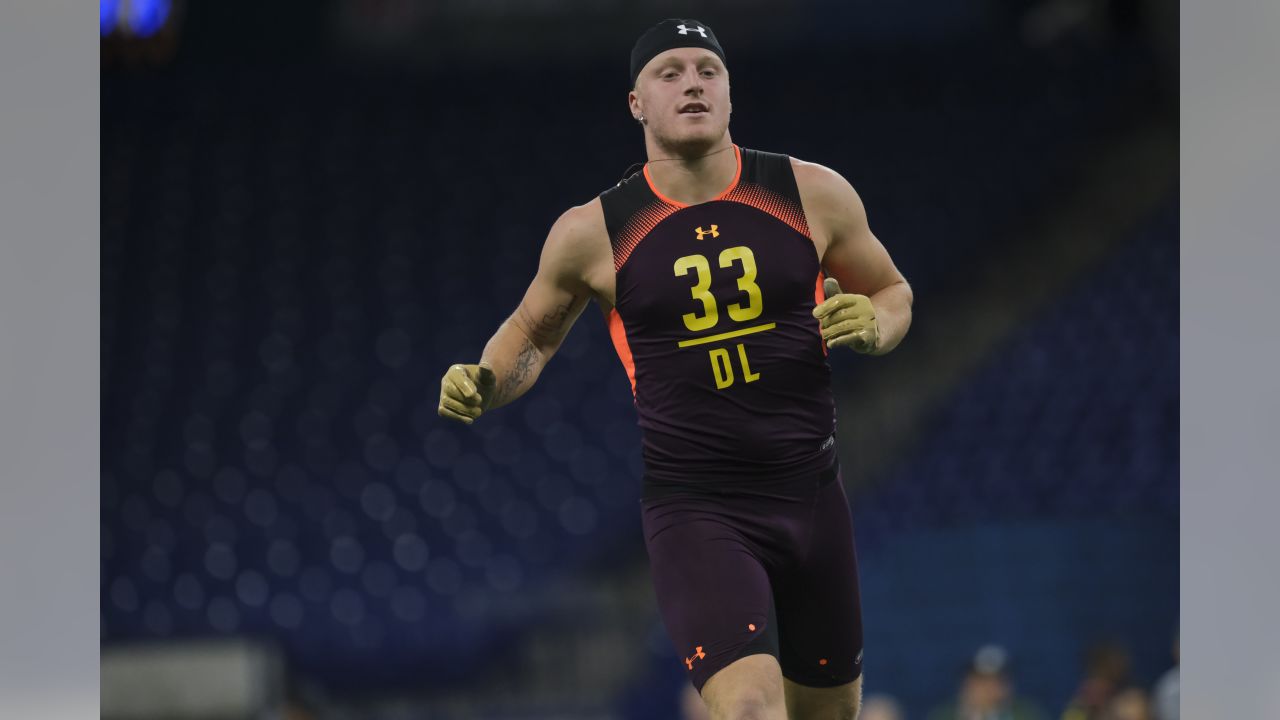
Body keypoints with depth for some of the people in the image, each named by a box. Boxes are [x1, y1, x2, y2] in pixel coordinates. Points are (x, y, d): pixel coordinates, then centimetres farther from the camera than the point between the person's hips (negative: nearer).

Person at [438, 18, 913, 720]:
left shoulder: (811, 194, -1)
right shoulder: (594, 232, -3)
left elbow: (891, 291, 14)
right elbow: (533, 330, 15)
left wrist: (873, 325, -8)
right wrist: (483, 383, -5)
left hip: (810, 496, 3)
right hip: (692, 509, -3)